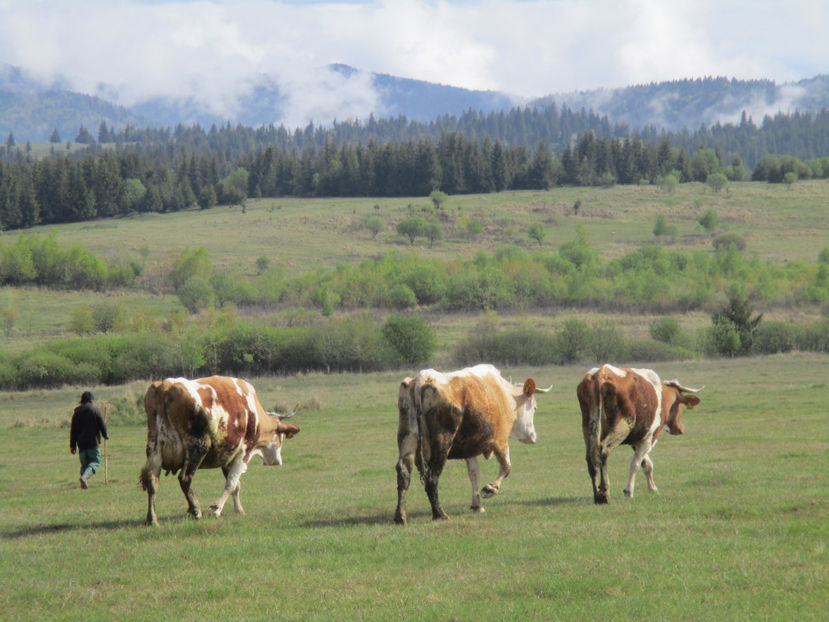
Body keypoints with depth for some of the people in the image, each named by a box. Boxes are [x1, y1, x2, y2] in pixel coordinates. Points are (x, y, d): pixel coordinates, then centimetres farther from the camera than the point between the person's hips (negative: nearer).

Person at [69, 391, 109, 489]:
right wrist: (105, 435, 16)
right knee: (95, 462, 0)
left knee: (84, 463, 13)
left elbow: (73, 430, 10)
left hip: (81, 443, 4)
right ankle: (85, 476, -25)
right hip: (93, 442, -4)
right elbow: (102, 424, -4)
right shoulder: (95, 409, -5)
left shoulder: (77, 412, 8)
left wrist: (72, 445, 13)